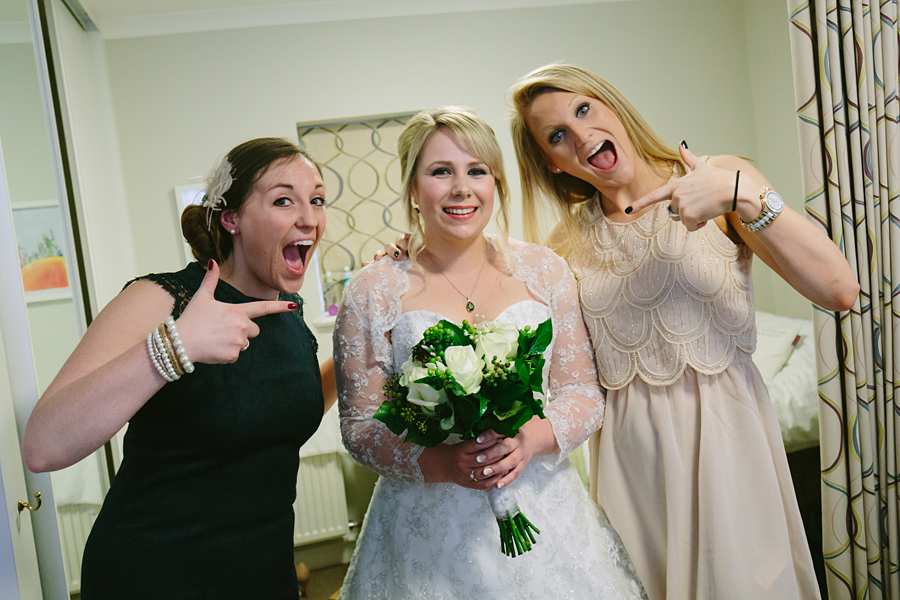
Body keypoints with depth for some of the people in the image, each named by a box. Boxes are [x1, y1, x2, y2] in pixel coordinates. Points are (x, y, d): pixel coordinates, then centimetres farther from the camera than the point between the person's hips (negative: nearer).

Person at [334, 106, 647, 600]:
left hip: (543, 512, 2)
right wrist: (437, 462, -20)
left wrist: (532, 438, -17)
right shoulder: (373, 293, -5)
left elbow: (584, 392, 2)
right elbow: (359, 425, -4)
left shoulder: (545, 271, 1)